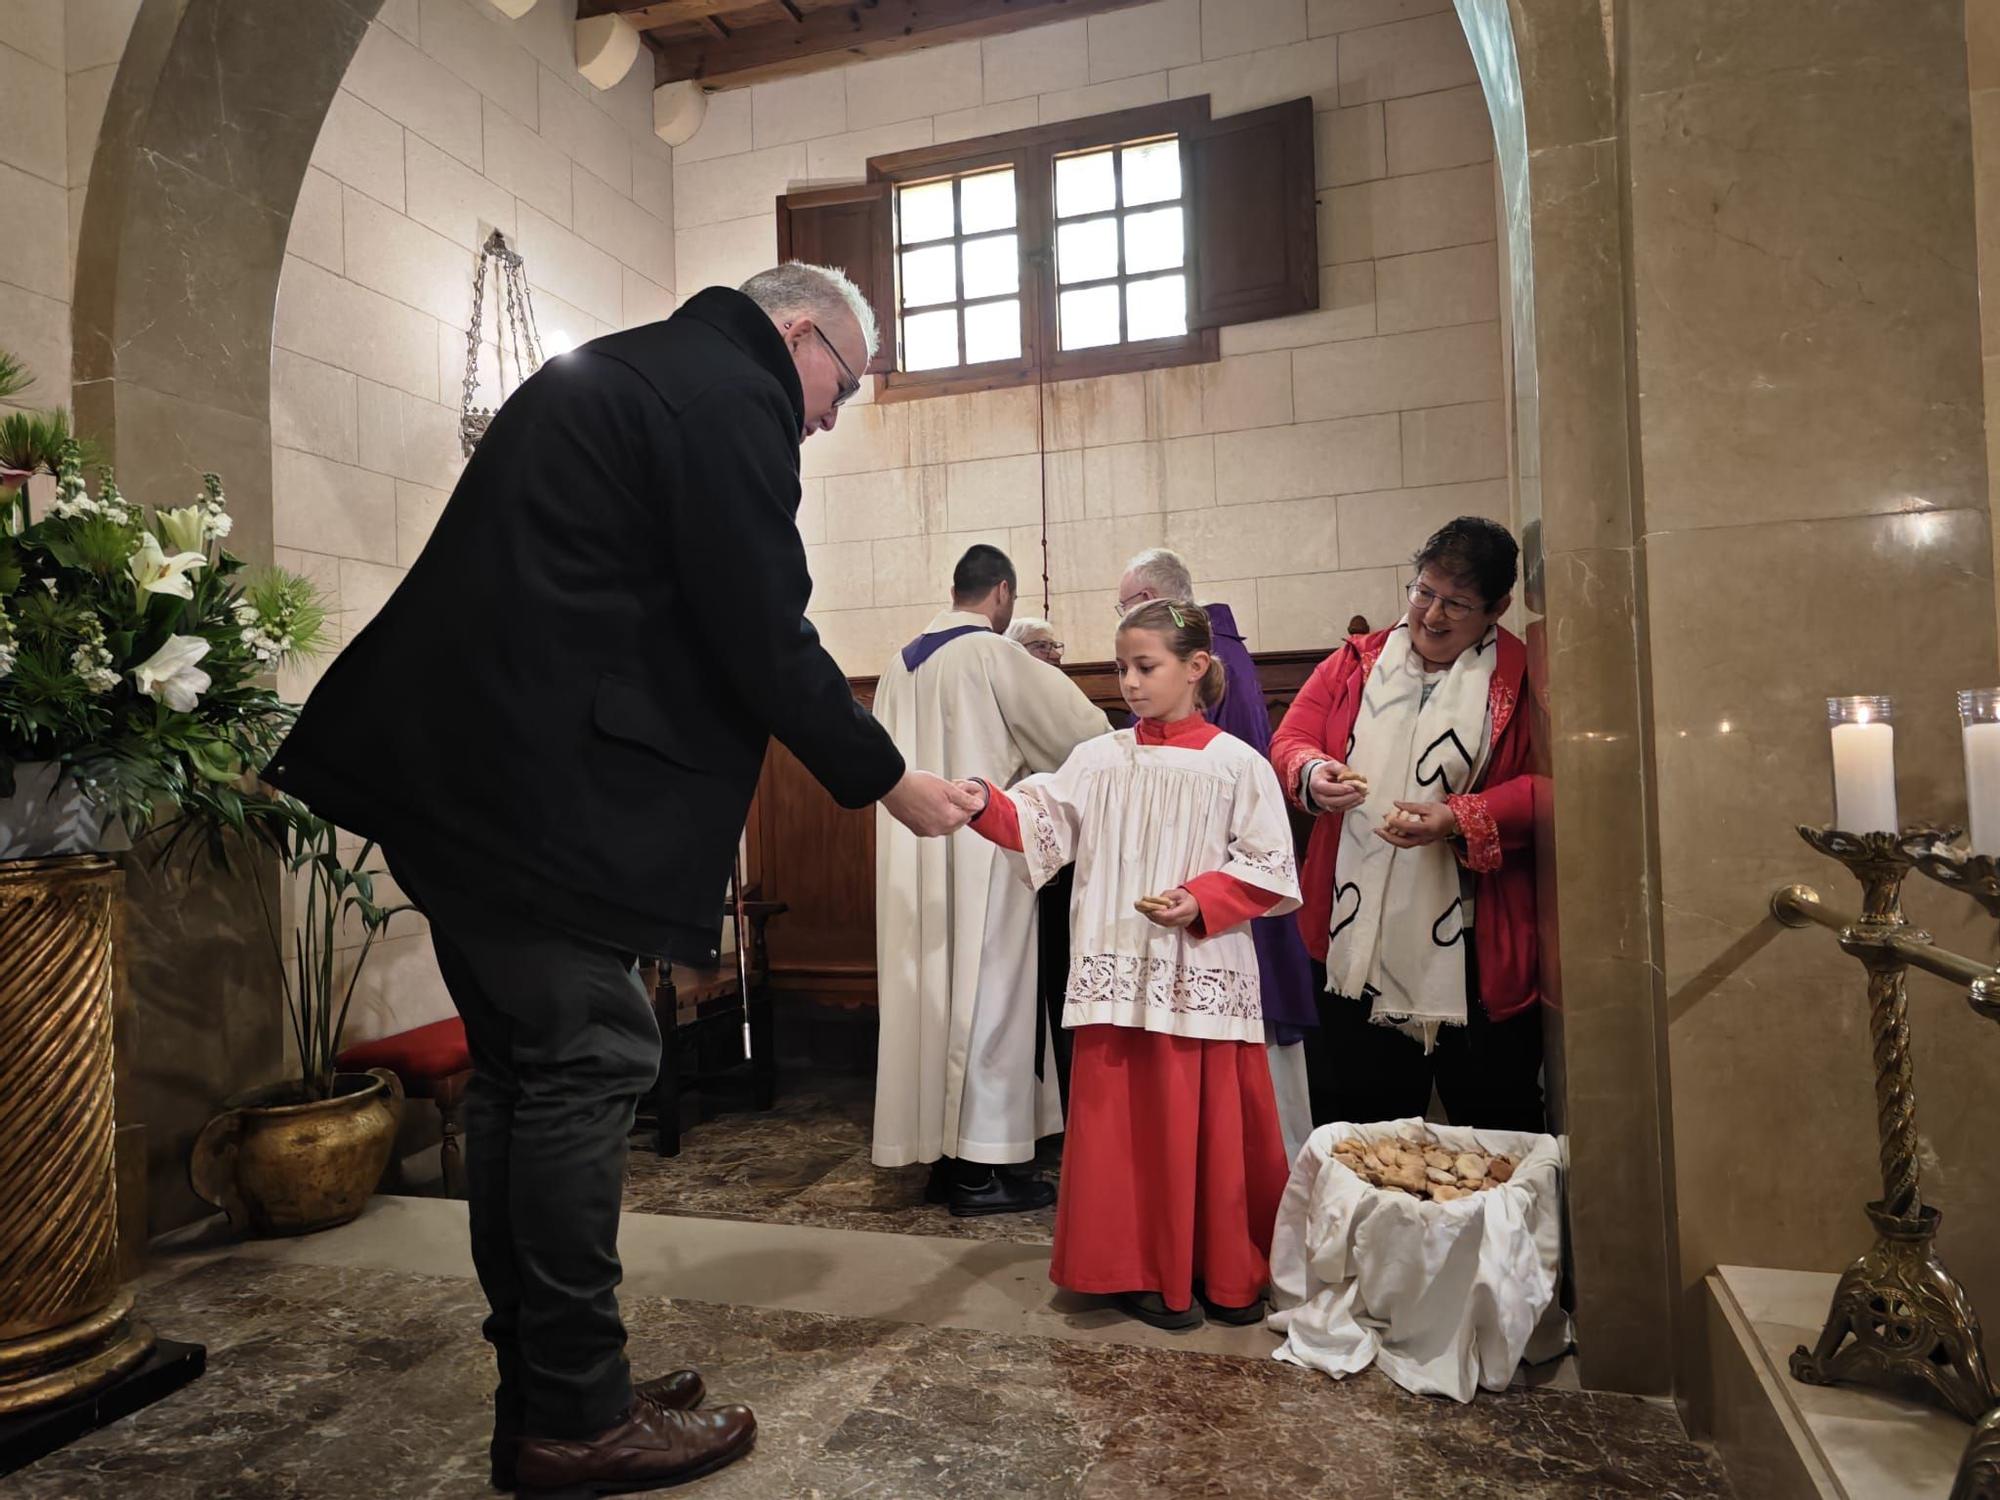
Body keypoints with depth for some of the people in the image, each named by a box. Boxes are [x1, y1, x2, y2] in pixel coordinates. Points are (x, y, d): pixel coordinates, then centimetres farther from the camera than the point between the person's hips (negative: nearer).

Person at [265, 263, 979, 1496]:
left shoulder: (627, 374, 24)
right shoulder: (731, 396, -7)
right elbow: (765, 640, -13)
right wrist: (887, 781, -2)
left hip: (464, 768, 10)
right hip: (543, 790, -10)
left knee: (523, 1069, 12)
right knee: (589, 1064, -3)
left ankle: (539, 1396, 23)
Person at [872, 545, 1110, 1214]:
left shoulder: (902, 664, 11)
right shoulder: (993, 653, -9)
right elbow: (1078, 727, -6)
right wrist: (1111, 755, 14)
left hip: (914, 858, 7)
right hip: (981, 853, -7)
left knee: (934, 990, 11)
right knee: (986, 991, -1)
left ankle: (942, 1154, 20)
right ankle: (985, 1165, 4)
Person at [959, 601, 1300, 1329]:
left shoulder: (1237, 764, 0)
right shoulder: (1099, 759, 7)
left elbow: (1269, 869, -1)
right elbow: (1041, 826, -2)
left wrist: (1202, 901, -14)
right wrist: (989, 806, -19)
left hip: (1205, 976, -1)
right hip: (1119, 973, 2)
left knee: (1216, 1126, 6)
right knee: (1126, 1126, 5)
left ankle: (1230, 1274, 25)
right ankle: (1143, 1272, 20)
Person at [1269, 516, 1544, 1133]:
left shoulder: (1523, 679, 0)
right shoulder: (1356, 663, 11)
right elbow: (1288, 741, 9)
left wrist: (1460, 820, -21)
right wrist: (1312, 774, -13)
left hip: (1474, 952, -3)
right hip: (1356, 940, 3)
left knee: (1495, 1128, 10)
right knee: (1358, 1126, 12)